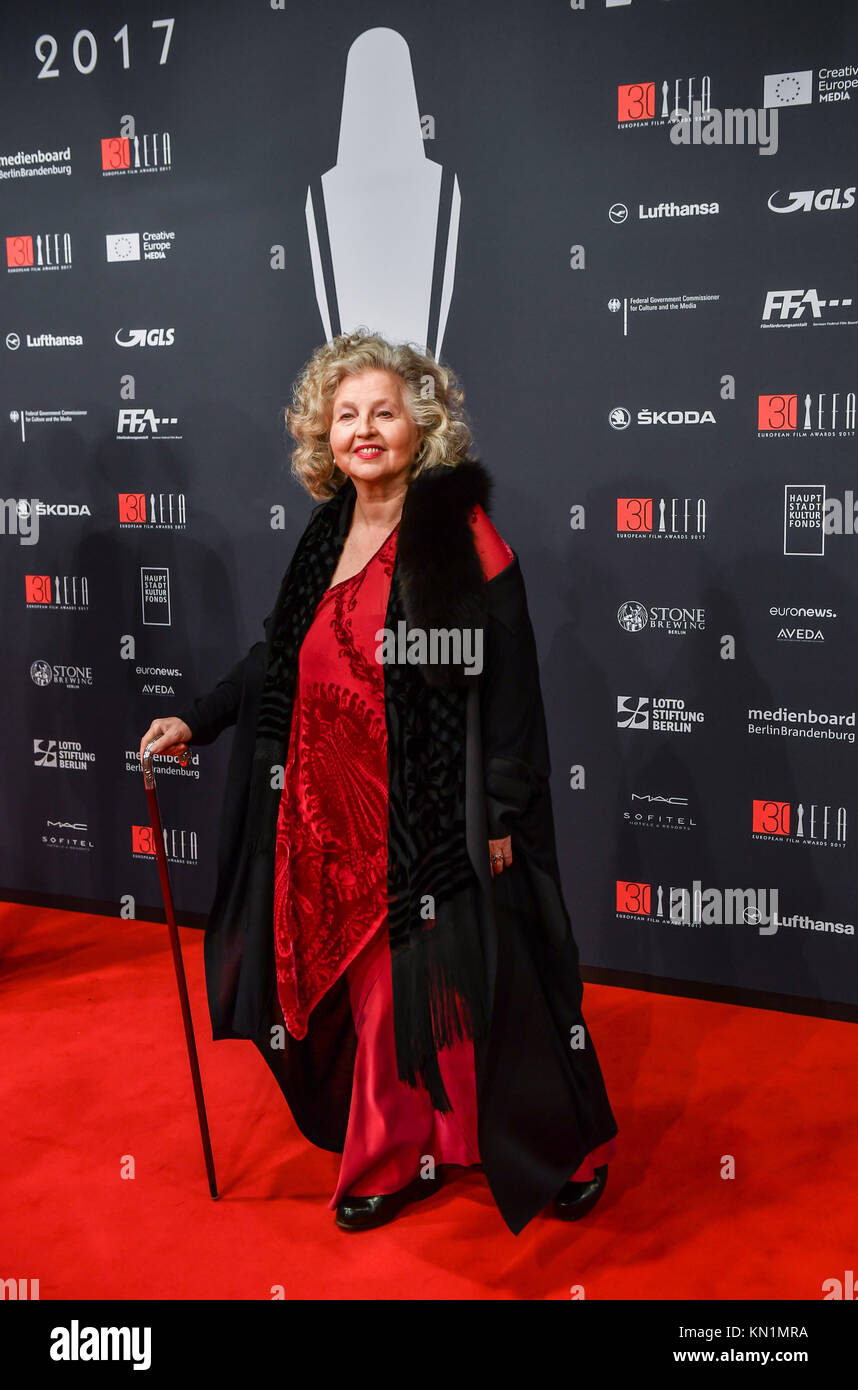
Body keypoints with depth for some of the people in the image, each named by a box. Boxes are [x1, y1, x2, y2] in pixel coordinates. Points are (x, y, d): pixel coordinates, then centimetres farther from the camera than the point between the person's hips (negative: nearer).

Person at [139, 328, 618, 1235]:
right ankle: (398, 1159, 31)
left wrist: (502, 812, -16)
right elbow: (279, 655, 19)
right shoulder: (328, 535, 9)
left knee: (471, 980, 4)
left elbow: (508, 681, -14)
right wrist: (197, 720, 16)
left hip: (436, 816, -6)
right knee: (376, 983, 14)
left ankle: (569, 1149, 26)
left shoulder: (461, 535, -11)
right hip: (343, 813, 6)